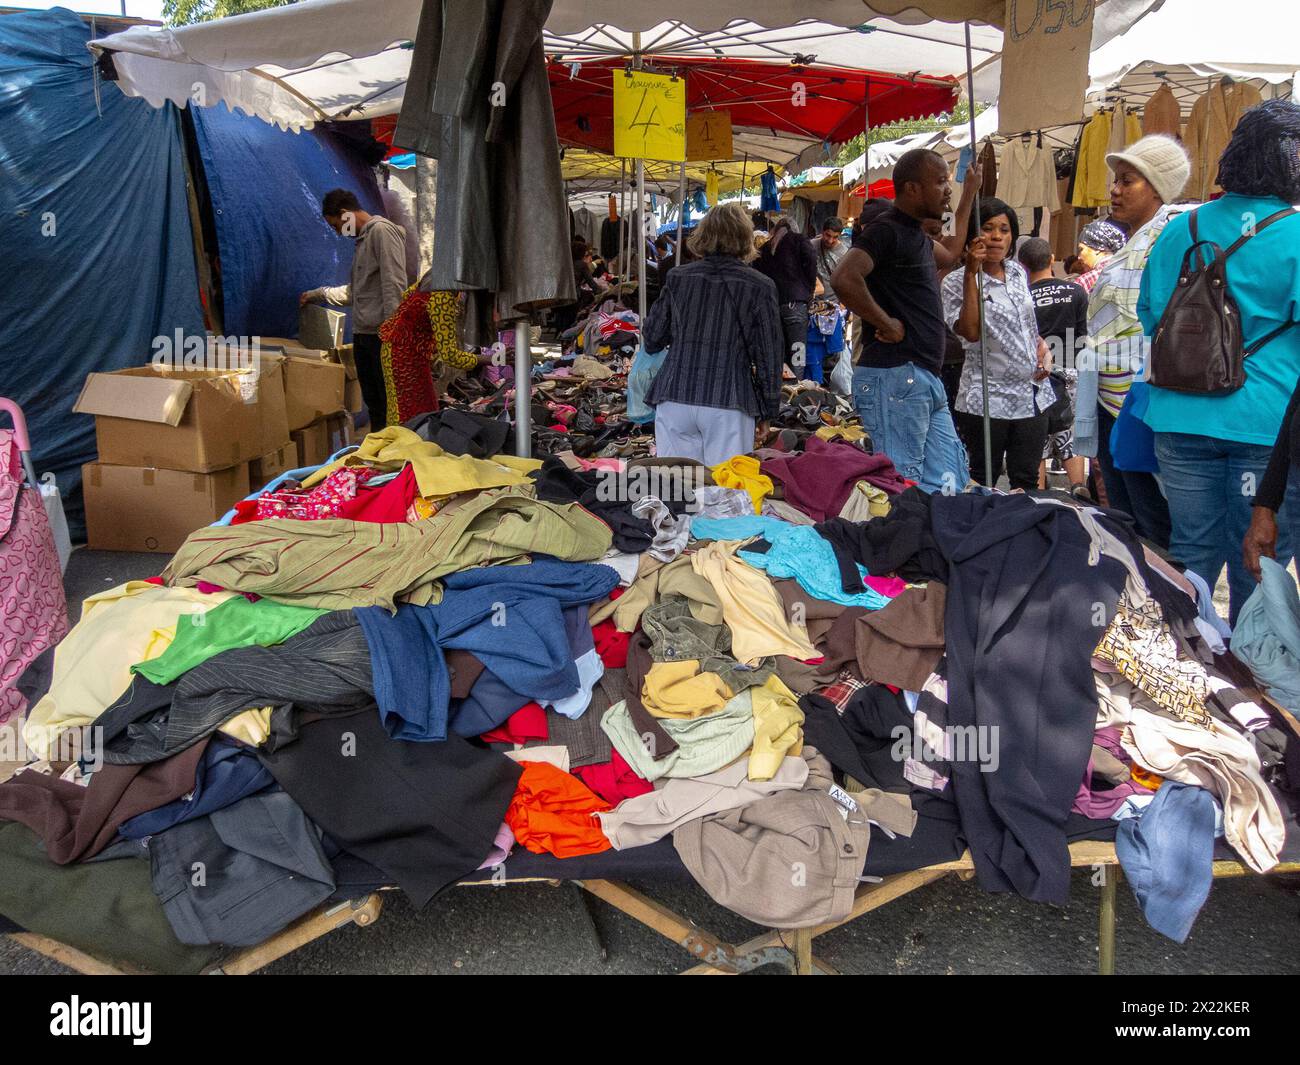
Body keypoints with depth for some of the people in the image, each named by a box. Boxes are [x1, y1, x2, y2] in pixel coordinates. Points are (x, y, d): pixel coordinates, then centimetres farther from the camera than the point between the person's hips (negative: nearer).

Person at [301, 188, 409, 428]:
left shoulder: (382, 231, -7)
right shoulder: (362, 238, 23)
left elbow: (394, 284, -17)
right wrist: (318, 294, 36)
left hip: (381, 335, -9)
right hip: (362, 334, 9)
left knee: (390, 400, -8)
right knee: (372, 400, 12)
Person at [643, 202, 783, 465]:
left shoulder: (677, 278, 6)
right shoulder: (759, 286, -1)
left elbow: (652, 341, 12)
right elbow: (769, 355, 1)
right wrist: (767, 410, 10)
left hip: (674, 398, 2)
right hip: (729, 404, -2)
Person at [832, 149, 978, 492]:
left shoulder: (916, 233, 20)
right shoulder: (885, 229, -10)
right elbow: (844, 278, -28)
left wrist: (971, 191, 45)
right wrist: (888, 325, -18)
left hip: (926, 379, 10)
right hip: (894, 377, -10)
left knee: (951, 485, 10)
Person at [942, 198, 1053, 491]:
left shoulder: (1019, 272, 10)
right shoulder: (957, 282, -8)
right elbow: (970, 332, -24)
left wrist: (1044, 350, 4)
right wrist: (972, 273, -23)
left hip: (1033, 395, 6)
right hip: (988, 399, -6)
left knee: (1027, 483, 11)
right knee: (984, 484, 4)